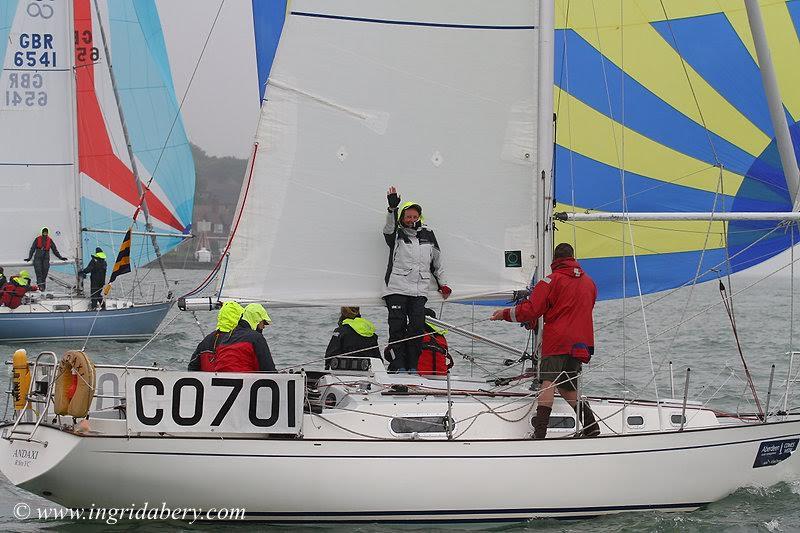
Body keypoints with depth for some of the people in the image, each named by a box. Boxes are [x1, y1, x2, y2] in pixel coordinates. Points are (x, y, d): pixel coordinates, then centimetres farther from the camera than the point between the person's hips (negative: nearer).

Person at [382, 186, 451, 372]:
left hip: (419, 290, 2)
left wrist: (443, 284, 25)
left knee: (417, 328, -6)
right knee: (397, 327, -9)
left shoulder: (427, 235, 17)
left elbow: (437, 261, 25)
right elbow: (389, 228, -16)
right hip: (397, 288, -2)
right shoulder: (396, 234, 8)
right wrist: (393, 207, -32)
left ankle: (413, 367, -2)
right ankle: (398, 367, -10)